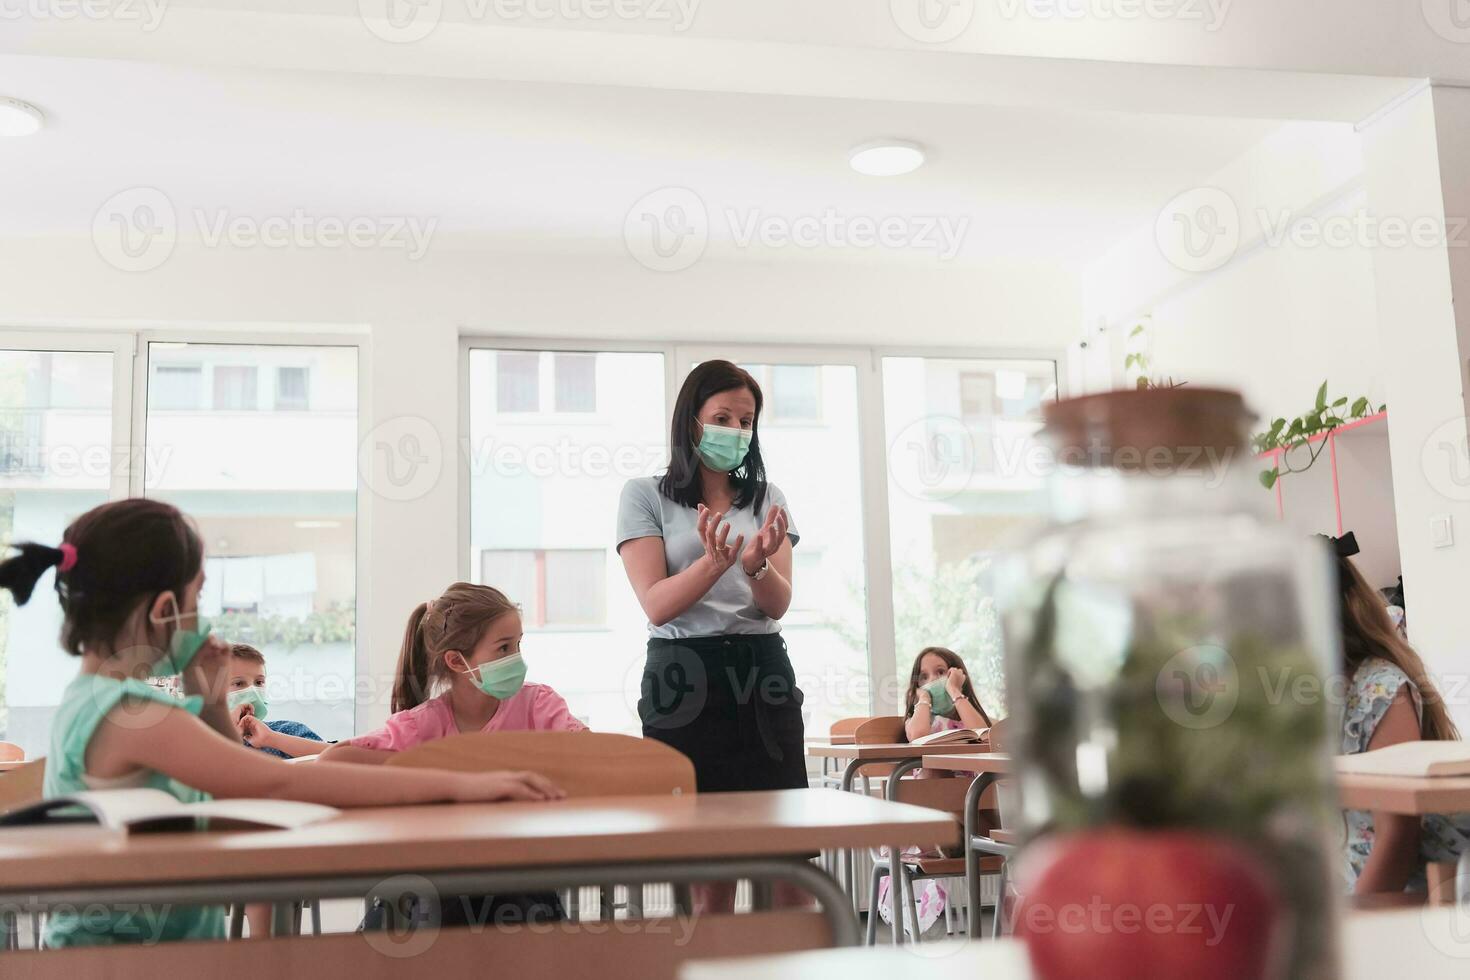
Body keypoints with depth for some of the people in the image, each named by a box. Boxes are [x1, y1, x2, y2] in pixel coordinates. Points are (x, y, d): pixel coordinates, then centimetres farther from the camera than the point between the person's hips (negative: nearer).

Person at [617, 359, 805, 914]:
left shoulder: (767, 499, 15)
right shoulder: (645, 496, 5)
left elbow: (779, 606, 5)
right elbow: (657, 605, -5)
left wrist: (757, 564, -17)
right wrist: (716, 561, -22)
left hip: (762, 676, 3)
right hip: (684, 677, -3)